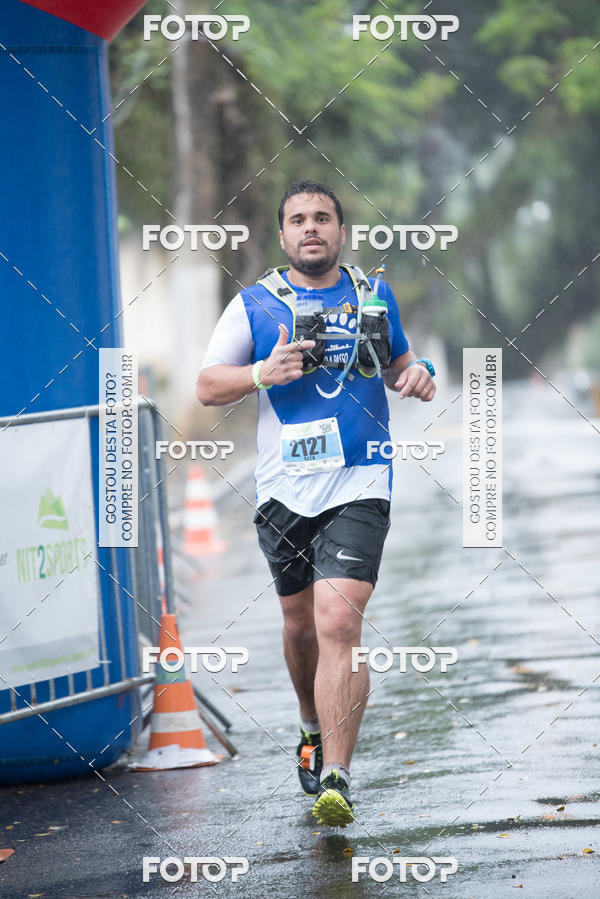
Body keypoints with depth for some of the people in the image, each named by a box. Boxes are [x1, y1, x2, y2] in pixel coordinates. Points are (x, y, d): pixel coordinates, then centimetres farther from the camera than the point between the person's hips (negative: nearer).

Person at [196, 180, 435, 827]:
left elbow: (397, 362, 25)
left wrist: (418, 376, 2)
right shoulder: (254, 305, 4)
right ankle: (314, 729, 43)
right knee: (300, 625, 14)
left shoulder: (374, 297, 10)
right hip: (284, 489, 1)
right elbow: (207, 386, 5)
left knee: (338, 623, -16)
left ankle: (336, 780, -18)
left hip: (359, 487, -1)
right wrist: (262, 373, -13)